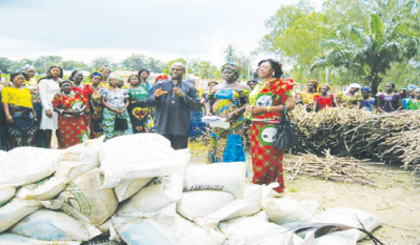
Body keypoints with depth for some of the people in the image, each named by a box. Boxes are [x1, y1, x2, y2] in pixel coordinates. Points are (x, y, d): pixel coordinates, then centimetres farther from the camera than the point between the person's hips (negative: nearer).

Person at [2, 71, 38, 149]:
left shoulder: (26, 89, 23)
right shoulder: (7, 89, 8)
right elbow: (5, 103, -3)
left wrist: (34, 114, 16)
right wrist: (8, 115, -16)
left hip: (29, 117, 5)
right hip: (16, 116, -5)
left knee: (30, 140, -1)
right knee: (16, 139, -9)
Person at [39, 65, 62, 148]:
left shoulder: (61, 81, 20)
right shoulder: (44, 81, 5)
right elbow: (43, 96, -2)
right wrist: (47, 108, -13)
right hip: (50, 107, -4)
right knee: (49, 127, -5)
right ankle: (48, 147, -3)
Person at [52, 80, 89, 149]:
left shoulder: (77, 94, 9)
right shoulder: (59, 96, 1)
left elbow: (85, 103, 8)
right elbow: (55, 108, -6)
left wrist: (80, 111, -11)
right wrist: (68, 112, -16)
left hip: (78, 120, 3)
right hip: (65, 122, -2)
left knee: (82, 140, -2)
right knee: (68, 141, -3)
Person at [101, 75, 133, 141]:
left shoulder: (123, 91, 13)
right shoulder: (105, 91, 8)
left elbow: (127, 101, 12)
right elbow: (103, 101, 0)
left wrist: (124, 109, -9)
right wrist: (113, 109, -12)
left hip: (122, 112, 2)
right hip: (109, 112, -2)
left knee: (125, 131, -5)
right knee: (110, 131, -9)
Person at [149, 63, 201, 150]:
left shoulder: (189, 88, 10)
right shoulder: (159, 85, 12)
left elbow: (197, 106, 1)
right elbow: (149, 102, 8)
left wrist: (183, 96, -12)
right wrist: (156, 97, -14)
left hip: (181, 129, 0)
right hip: (162, 127, 0)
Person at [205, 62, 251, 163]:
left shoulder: (242, 88, 1)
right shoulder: (217, 88, 16)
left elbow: (247, 104, -8)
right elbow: (209, 101, 15)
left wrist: (235, 113, -22)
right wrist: (208, 111, -6)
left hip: (234, 125, -5)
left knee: (231, 150, -8)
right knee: (216, 150, 5)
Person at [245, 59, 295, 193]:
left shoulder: (279, 84, -3)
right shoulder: (259, 85, 18)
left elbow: (290, 105, -13)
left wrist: (264, 109, -17)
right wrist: (249, 107, 3)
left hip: (270, 127, -7)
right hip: (256, 126, 7)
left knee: (269, 159, -6)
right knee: (257, 157, 7)